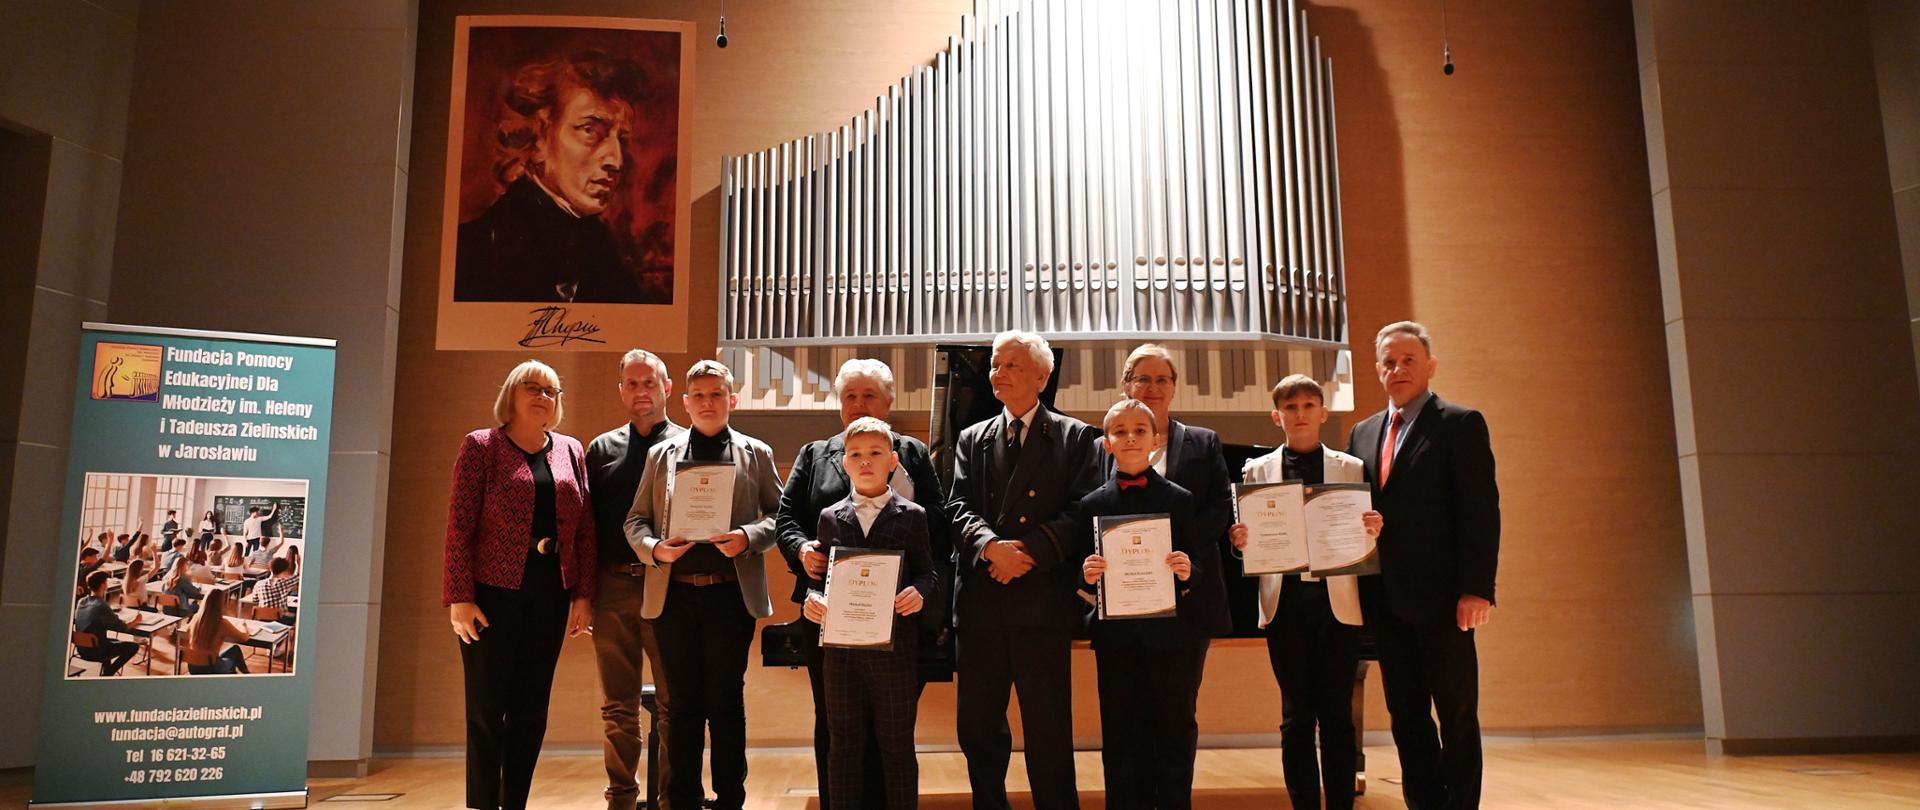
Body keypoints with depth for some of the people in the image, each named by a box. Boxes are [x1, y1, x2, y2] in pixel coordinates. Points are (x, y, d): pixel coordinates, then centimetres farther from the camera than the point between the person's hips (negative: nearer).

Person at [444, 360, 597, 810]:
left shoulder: (571, 452, 10)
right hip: (493, 592, -4)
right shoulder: (481, 445, -1)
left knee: (531, 710, 8)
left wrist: (583, 595, 2)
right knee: (487, 708, 0)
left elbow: (585, 529, 8)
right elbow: (459, 525, -6)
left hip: (551, 595, 4)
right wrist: (460, 597, -13)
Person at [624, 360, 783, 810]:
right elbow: (636, 519, 11)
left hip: (731, 592, -1)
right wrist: (654, 548, -9)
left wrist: (748, 537, -13)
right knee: (683, 702, 8)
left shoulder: (756, 454, 7)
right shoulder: (661, 455, 11)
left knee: (726, 701, 6)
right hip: (673, 593, 2)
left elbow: (779, 513, 5)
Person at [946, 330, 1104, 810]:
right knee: (977, 726, 10)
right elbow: (959, 508, 3)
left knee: (1048, 730, 2)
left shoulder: (1075, 437, 5)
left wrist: (1030, 549, -17)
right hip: (982, 603, 4)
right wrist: (991, 546, -16)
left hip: (1042, 602, -3)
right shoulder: (973, 440, 15)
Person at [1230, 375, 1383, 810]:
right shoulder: (1257, 471, 8)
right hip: (1286, 605, 0)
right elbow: (1248, 539, 8)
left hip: (1338, 605, 0)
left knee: (1337, 715, 4)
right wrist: (1240, 541, -14)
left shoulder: (1351, 468, 8)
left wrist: (1373, 530, -13)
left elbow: (1363, 540, 9)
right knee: (1296, 717, 5)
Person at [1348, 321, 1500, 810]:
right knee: (1406, 714, 11)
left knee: (1456, 712, 4)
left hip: (1440, 596, -6)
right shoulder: (1363, 433, 15)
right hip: (1386, 599, 6)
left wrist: (1477, 588, -17)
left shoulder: (1461, 424, -2)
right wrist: (1361, 588, 5)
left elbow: (1481, 509, -9)